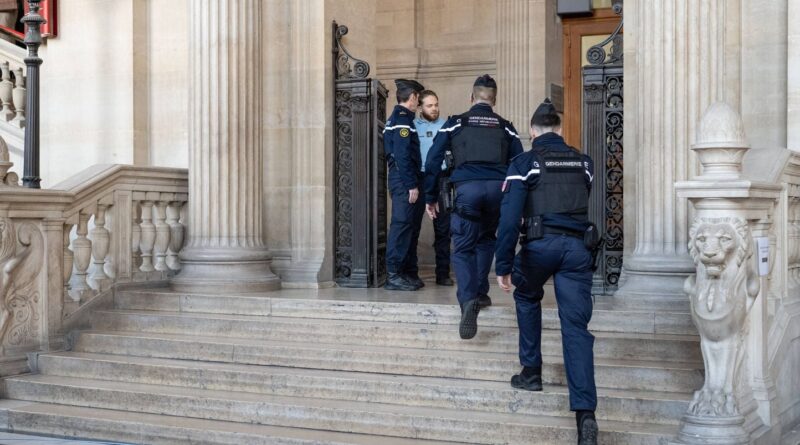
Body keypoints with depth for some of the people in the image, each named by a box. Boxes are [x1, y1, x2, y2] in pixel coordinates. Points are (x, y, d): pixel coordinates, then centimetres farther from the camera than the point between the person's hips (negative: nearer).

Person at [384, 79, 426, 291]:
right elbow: (402, 156, -19)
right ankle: (393, 276, -7)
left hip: (404, 183, 10)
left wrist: (414, 183, 20)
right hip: (404, 182, -10)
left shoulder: (397, 118, 19)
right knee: (401, 225, -9)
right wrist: (412, 185, -19)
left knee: (410, 227, 13)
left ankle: (409, 273, 18)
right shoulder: (403, 119, -12)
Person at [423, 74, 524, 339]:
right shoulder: (505, 127, 17)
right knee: (486, 240, 26)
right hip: (498, 188, 2)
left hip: (467, 188, -2)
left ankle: (468, 299, -19)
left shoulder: (455, 123, 13)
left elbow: (433, 160, 10)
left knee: (463, 248, 3)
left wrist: (430, 197, 16)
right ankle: (480, 293, 24)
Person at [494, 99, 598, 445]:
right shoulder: (583, 162, 17)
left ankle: (531, 373, 28)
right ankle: (585, 411, -11)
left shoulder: (524, 163, 4)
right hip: (578, 247, 3)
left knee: (527, 299, 28)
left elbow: (510, 217, -5)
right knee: (576, 327, 0)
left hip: (540, 245, -2)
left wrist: (503, 266, -4)